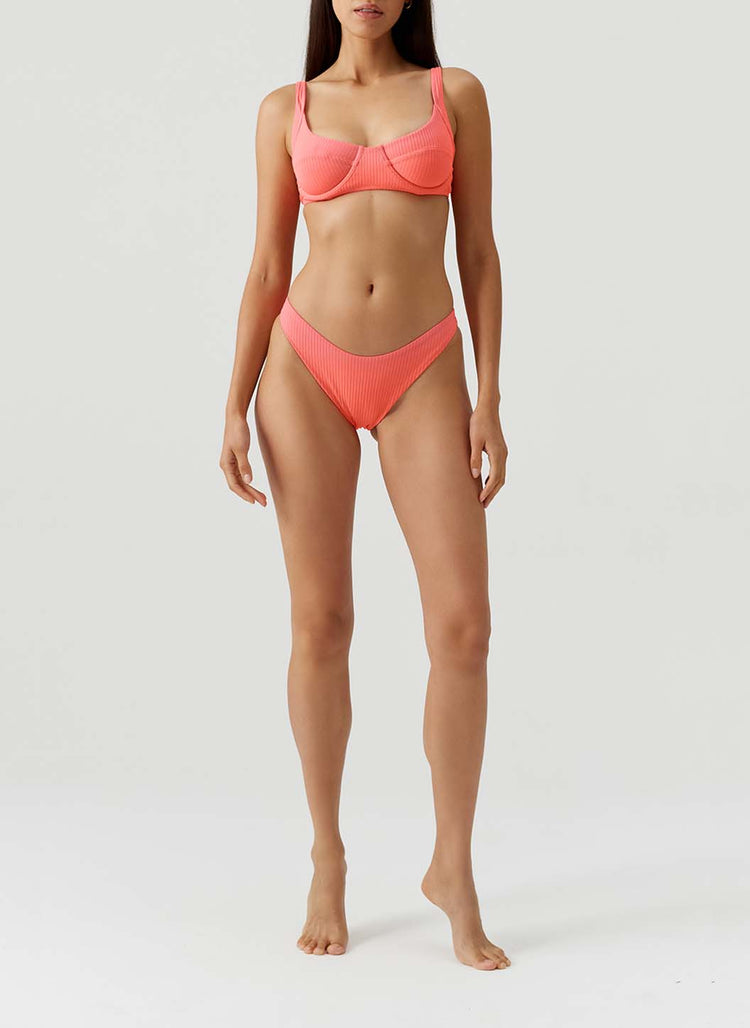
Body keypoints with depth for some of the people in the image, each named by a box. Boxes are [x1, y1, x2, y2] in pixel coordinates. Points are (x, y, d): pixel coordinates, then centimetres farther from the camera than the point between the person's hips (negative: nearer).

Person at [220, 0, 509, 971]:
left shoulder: (456, 93, 7)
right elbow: (268, 269, 8)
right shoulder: (286, 112, 9)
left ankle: (454, 869, 8)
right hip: (308, 369, 1)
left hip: (422, 377, 0)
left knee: (462, 624, -9)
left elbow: (479, 253, 4)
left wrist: (489, 400, -4)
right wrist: (235, 410, 0)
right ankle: (327, 863, 16)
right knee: (320, 623, 0)